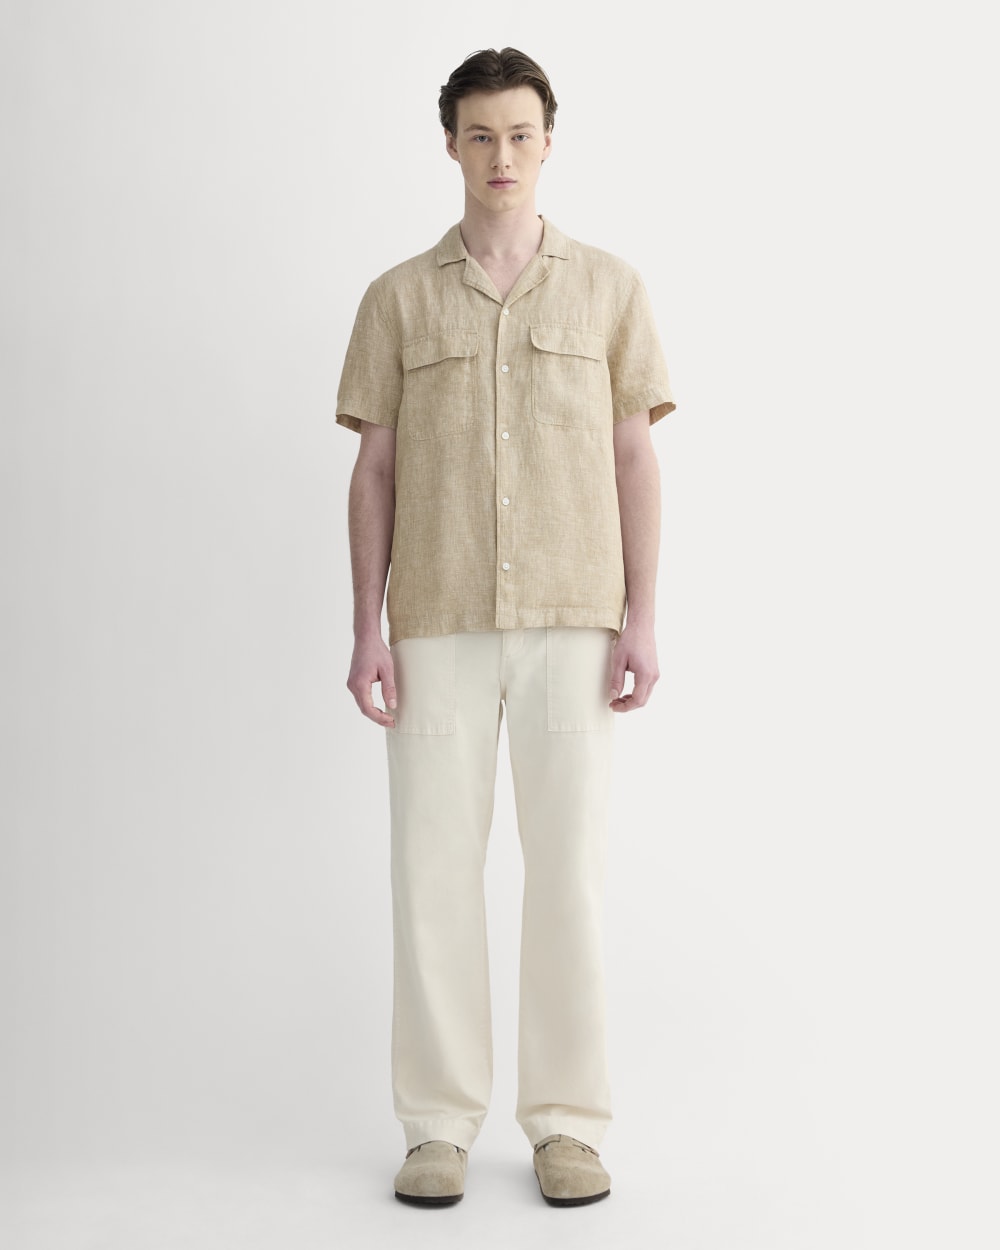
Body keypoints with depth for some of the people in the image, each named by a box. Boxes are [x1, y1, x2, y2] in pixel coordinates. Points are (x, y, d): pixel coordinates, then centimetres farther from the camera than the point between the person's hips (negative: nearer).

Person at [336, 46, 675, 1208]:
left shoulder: (609, 288, 8)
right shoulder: (399, 298, 9)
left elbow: (635, 461, 6)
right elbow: (374, 470, 7)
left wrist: (640, 619, -4)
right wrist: (367, 628, -2)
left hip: (571, 620, 0)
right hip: (439, 622, 1)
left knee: (569, 865, -1)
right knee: (434, 865, 1)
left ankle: (566, 1123, 13)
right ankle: (439, 1124, 13)